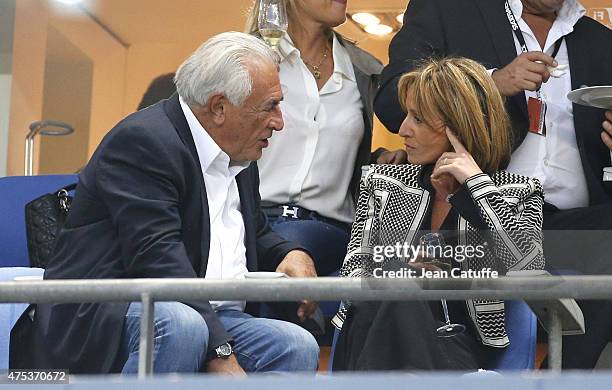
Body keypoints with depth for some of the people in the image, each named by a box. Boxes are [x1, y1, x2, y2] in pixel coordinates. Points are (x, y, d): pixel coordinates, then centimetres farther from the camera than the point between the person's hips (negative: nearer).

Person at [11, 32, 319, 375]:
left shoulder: (240, 159, 17)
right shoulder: (141, 142, -12)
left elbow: (256, 234, 34)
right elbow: (157, 259, -23)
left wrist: (294, 255, 8)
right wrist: (219, 351, -29)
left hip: (206, 316, 8)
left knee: (298, 348, -18)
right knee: (181, 327, -40)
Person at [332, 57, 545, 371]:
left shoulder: (516, 193, 10)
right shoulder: (382, 183, 19)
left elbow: (530, 268, -9)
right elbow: (353, 271, 12)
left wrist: (477, 184, -7)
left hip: (459, 349, -2)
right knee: (394, 274, -33)